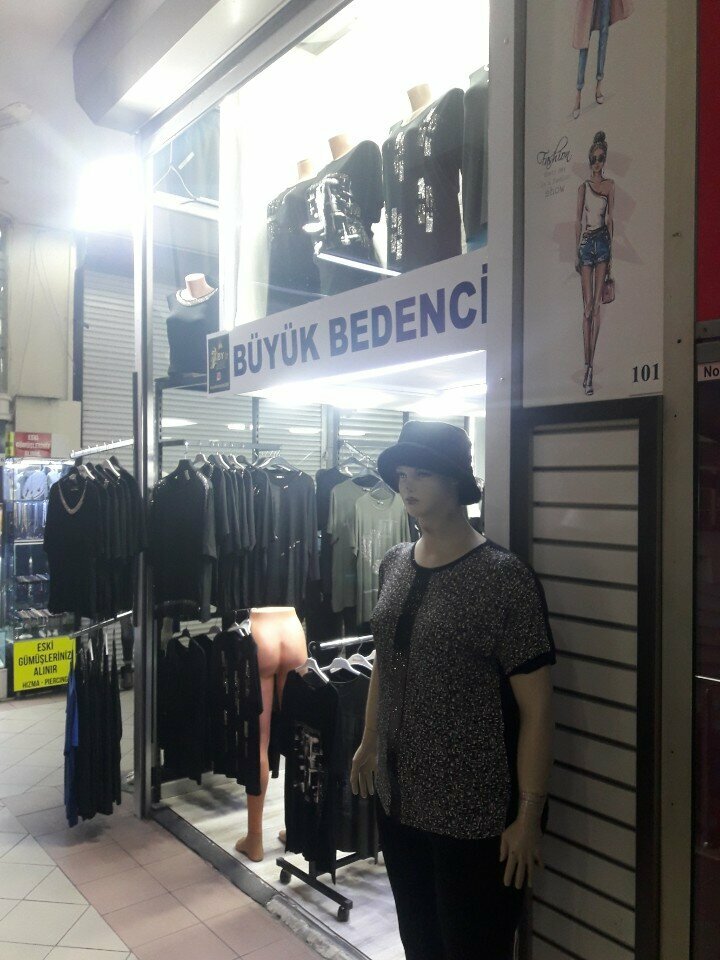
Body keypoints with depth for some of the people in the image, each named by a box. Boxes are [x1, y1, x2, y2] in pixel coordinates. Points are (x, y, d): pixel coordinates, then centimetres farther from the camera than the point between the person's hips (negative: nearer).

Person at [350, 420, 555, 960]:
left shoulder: (505, 579, -18)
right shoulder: (394, 566, 2)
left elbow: (536, 707, -16)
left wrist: (529, 815, -15)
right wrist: (369, 745, 17)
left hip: (476, 815, -5)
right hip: (399, 799, 6)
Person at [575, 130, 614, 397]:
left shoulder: (609, 185, 11)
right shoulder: (583, 187, 13)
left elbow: (610, 217, 7)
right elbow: (578, 220, 10)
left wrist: (611, 250, 1)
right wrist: (577, 252, 3)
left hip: (603, 242, -1)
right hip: (586, 243, 1)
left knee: (596, 305, -6)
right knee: (587, 305, -4)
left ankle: (590, 367, -5)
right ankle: (587, 366, -2)